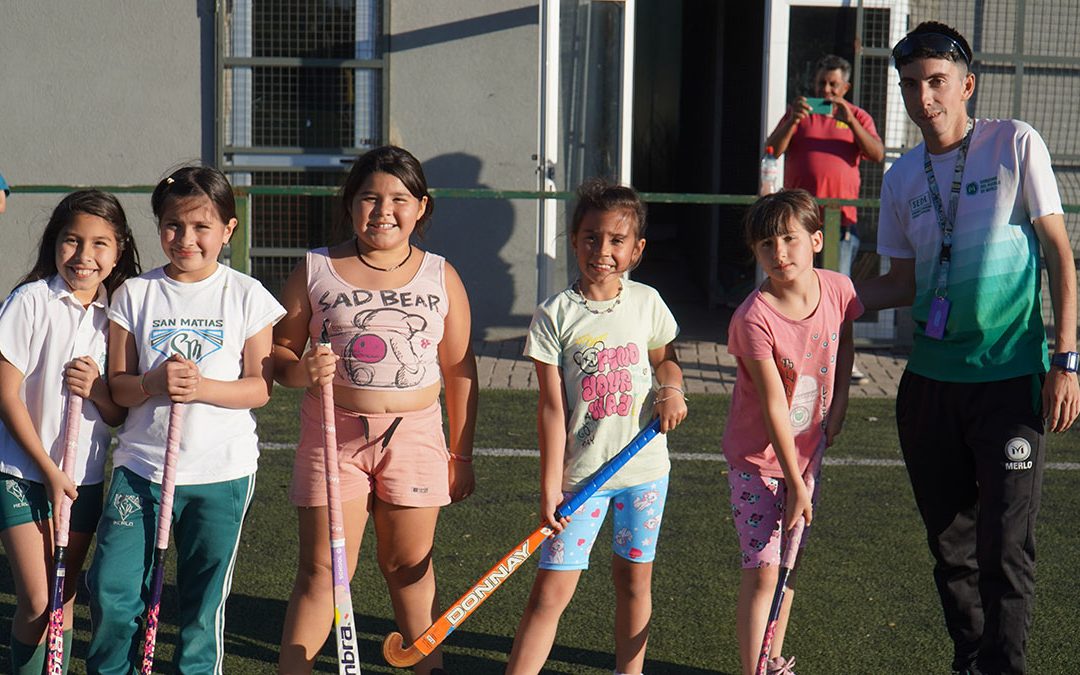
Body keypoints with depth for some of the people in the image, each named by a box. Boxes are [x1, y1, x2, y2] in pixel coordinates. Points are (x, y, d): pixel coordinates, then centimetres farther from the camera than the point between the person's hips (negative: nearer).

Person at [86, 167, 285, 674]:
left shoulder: (246, 296, 0)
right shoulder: (135, 294, 3)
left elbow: (260, 387, -2)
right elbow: (116, 385, 3)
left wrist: (202, 387, -19)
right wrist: (154, 383, -19)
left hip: (221, 470, -1)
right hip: (140, 463, 1)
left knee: (203, 602, 8)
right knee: (112, 592, -4)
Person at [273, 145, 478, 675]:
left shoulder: (441, 277, 5)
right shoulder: (315, 270, 1)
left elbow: (459, 370, 9)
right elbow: (279, 352, 6)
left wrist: (462, 455, 9)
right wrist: (302, 369, -17)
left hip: (414, 435, 1)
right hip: (334, 433, -1)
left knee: (409, 565, 10)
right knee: (321, 570, -1)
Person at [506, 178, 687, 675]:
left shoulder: (647, 303, 1)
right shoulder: (555, 315, -8)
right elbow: (552, 407, -9)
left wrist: (671, 387, -4)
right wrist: (550, 487, -11)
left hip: (645, 468, 3)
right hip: (581, 471, -3)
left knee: (634, 579, 14)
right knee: (551, 589, -5)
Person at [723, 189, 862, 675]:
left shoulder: (839, 290, -7)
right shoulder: (754, 318, -23)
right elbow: (774, 405, -21)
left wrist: (833, 419, 5)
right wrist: (794, 484, -18)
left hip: (806, 452, 5)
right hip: (758, 458, -5)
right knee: (762, 572, -8)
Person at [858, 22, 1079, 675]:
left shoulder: (1015, 143, -4)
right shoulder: (902, 176, 9)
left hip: (1011, 379, -5)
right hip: (930, 379, 5)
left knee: (1004, 546, -6)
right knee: (950, 542, 12)